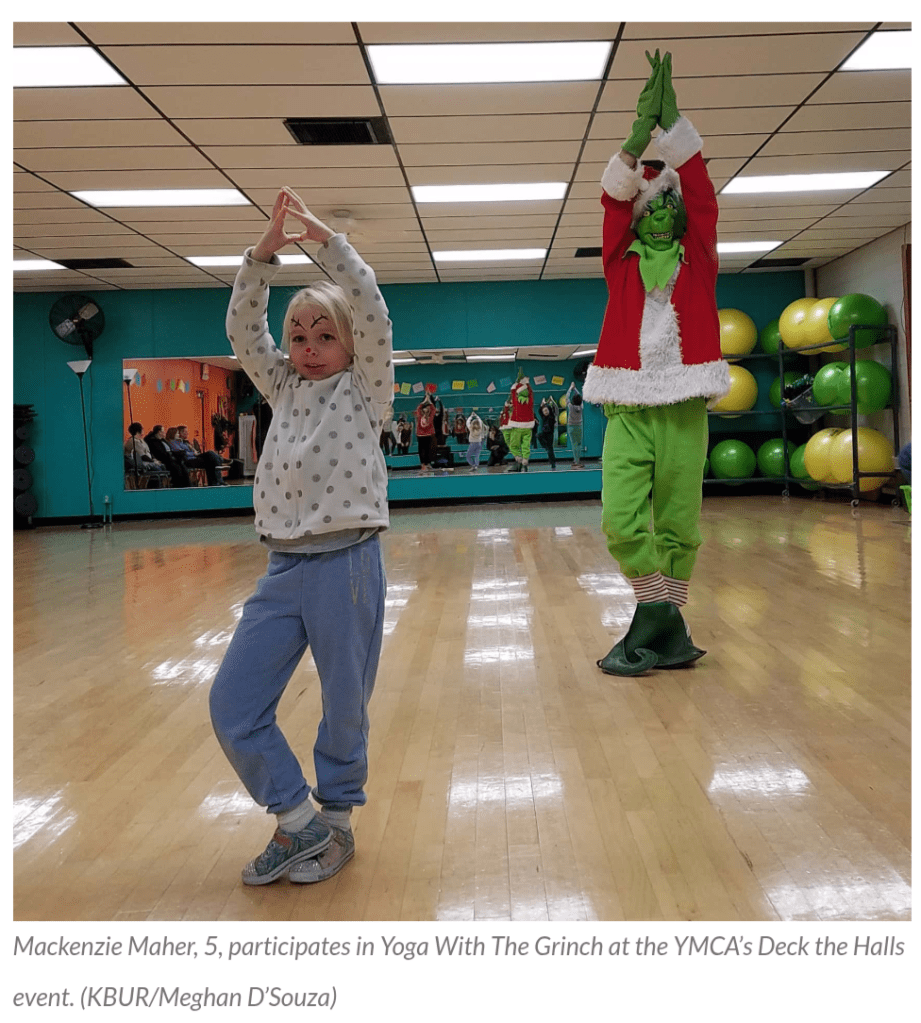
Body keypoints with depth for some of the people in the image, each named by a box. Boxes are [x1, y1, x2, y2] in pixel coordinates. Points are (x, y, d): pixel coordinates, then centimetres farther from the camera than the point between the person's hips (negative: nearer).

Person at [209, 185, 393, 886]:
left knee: (345, 708, 7)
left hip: (347, 564, -5)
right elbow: (243, 330, 8)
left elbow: (373, 313, -10)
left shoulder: (364, 389, 2)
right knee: (232, 704, 4)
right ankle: (298, 821, 21)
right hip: (284, 567, 5)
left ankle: (336, 822, 31)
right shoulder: (284, 388, 15)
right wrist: (264, 254, -1)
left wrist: (326, 239, -8)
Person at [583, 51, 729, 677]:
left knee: (678, 519, 1)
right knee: (622, 519, -9)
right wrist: (641, 130, -9)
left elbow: (701, 193, 2)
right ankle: (666, 625, 6)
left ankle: (660, 623, 14)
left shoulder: (699, 260, 11)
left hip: (684, 407, 0)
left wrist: (672, 119, -3)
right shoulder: (621, 262, 13)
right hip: (628, 407, 0)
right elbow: (614, 199, 2)